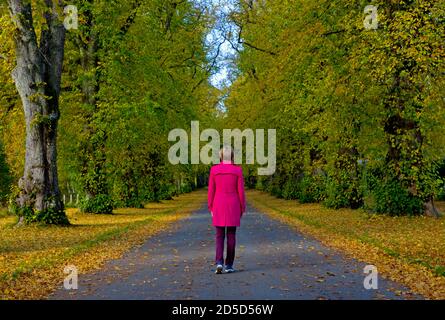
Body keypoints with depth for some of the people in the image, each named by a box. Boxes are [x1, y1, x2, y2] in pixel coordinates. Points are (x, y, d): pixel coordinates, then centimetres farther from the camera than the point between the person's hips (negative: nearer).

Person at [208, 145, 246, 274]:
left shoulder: (214, 170, -3)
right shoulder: (237, 170, -6)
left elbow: (211, 191, -1)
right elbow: (241, 191, -5)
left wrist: (211, 209, 8)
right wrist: (242, 209, 5)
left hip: (219, 206, 1)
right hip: (233, 206, 0)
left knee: (220, 235, 9)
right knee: (231, 235, 9)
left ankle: (219, 262, -9)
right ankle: (229, 265, 9)